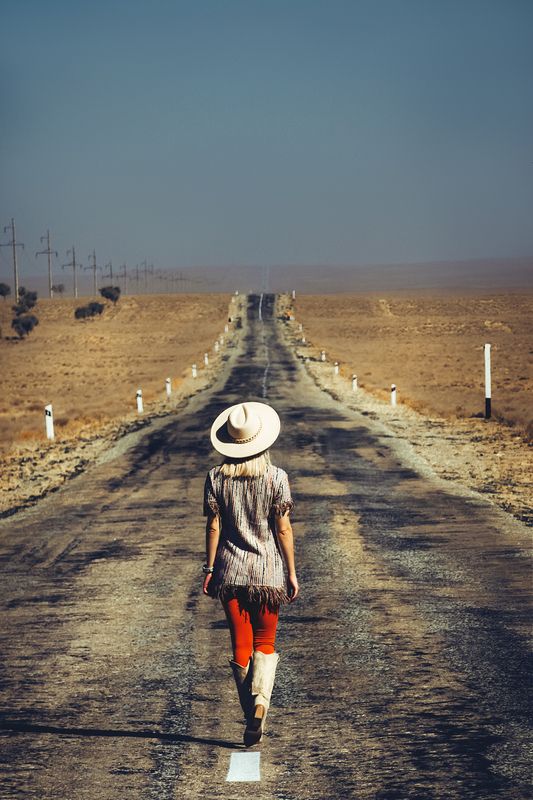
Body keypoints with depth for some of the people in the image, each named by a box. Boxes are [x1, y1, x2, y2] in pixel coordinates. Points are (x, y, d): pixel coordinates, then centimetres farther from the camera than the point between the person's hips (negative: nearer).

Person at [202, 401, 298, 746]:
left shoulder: (216, 477, -3)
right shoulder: (277, 477, -7)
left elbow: (214, 527, -1)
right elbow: (284, 529, -6)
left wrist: (210, 569, 7)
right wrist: (291, 572, 1)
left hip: (230, 573, 1)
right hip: (268, 572, -1)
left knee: (241, 646, 10)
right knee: (265, 644, 11)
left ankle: (252, 718, 11)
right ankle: (260, 699, -15)